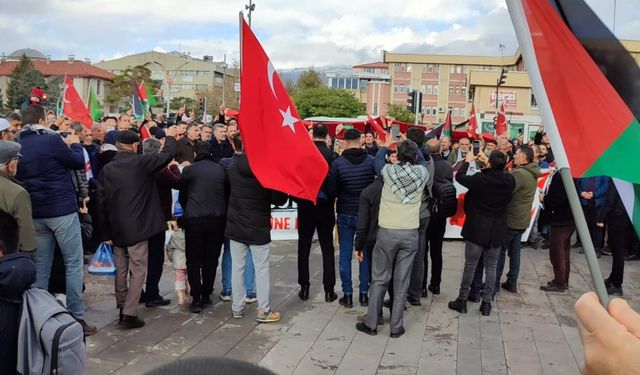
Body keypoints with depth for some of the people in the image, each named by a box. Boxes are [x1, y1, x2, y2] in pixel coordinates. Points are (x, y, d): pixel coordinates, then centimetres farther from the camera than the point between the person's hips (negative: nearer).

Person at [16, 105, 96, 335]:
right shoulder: (51, 140, -13)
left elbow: (18, 178, 18)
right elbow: (78, 163, -3)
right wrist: (75, 144, 15)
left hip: (36, 214, 6)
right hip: (62, 210, -6)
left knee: (41, 267, 13)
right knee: (73, 264, 1)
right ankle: (76, 316, 1)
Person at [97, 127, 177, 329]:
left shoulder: (107, 169, 3)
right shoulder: (141, 162, -10)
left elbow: (102, 202, 4)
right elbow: (167, 155, -2)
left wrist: (107, 232, 10)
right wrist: (170, 137, 19)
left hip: (116, 228, 5)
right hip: (137, 227, -5)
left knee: (121, 270, 16)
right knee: (138, 270, 1)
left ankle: (122, 309, 26)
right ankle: (129, 314, -2)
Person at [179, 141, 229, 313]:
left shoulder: (189, 170, -1)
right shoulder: (221, 170, 5)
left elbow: (182, 197, 9)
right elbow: (227, 194, 12)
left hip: (194, 219, -2)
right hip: (217, 219, 2)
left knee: (194, 261, 6)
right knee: (211, 260, 12)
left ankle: (196, 299, 4)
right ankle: (206, 296, 18)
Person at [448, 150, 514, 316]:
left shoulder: (480, 179, -19)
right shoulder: (509, 181, -8)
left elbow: (460, 177, -3)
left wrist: (467, 161, 10)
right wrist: (495, 164, 18)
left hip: (477, 229, -3)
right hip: (496, 231, 3)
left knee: (470, 265, 7)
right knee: (491, 267, 12)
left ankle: (462, 300, 16)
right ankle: (486, 303, 15)